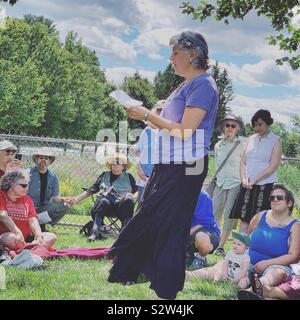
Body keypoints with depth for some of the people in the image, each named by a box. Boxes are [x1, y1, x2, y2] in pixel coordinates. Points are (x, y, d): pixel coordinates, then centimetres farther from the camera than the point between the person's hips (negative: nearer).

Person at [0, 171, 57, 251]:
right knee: (12, 238, -40)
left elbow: (33, 220, 2)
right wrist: (17, 232, -32)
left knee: (52, 237, -15)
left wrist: (39, 235, -20)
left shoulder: (27, 199, 15)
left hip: (26, 238, 6)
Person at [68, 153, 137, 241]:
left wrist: (132, 196, -7)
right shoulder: (105, 175, 27)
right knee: (103, 202, -35)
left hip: (122, 206, 0)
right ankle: (95, 232, -49)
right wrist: (77, 199, 14)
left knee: (128, 201, -35)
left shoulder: (128, 176, 24)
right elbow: (92, 190, 23)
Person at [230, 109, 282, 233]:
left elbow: (273, 167, -9)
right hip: (247, 185, 4)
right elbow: (243, 162, 12)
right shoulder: (251, 139, 13)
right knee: (244, 218, 1)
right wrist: (243, 179, -5)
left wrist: (254, 180, -12)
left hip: (265, 185, -4)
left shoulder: (275, 141, -1)